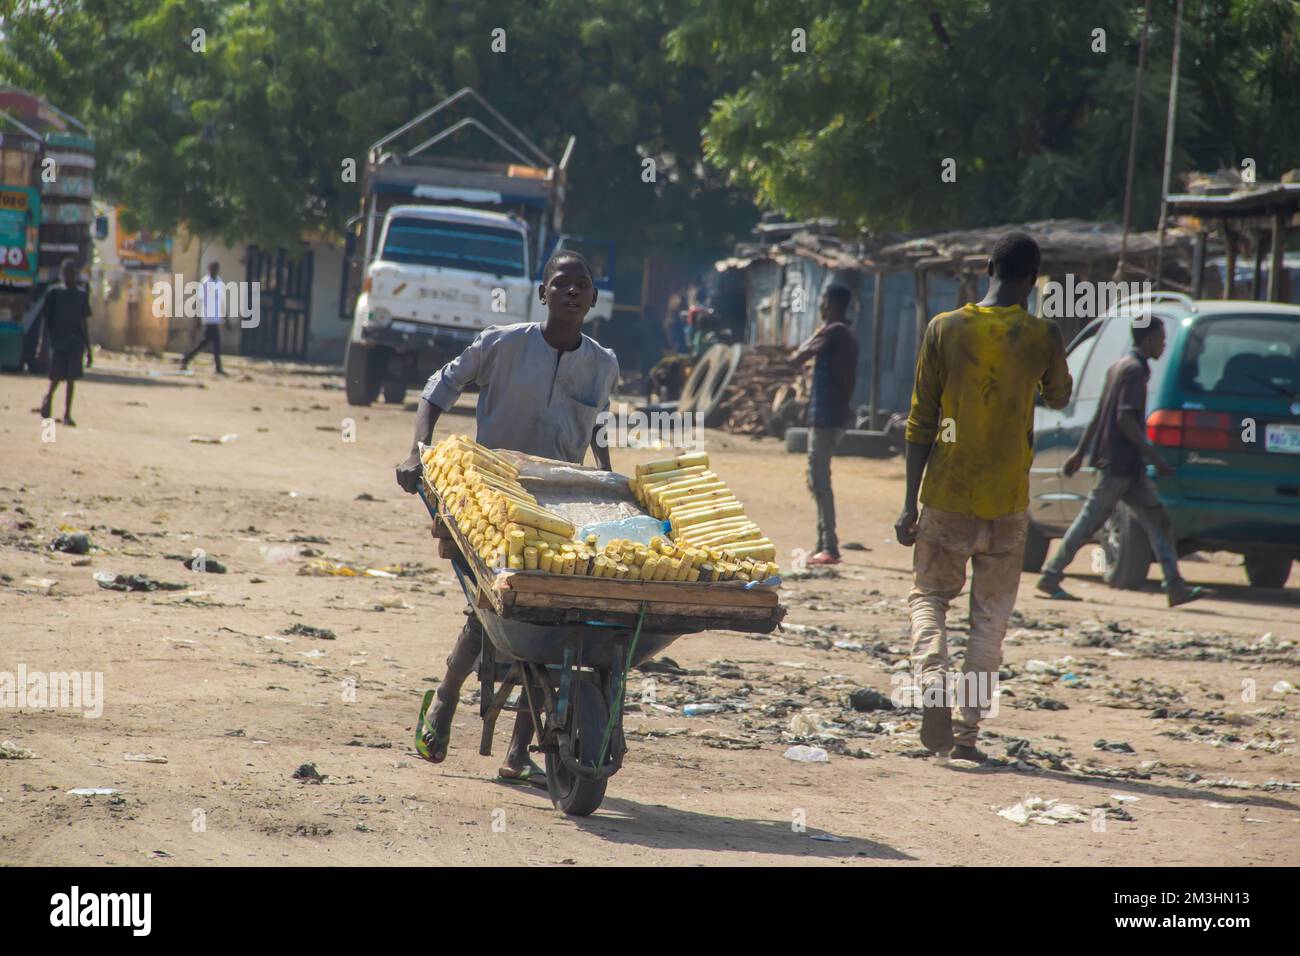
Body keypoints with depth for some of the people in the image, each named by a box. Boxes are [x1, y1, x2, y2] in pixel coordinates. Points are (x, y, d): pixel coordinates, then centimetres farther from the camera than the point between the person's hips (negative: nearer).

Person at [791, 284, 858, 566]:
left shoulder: (834, 332, -13)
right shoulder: (849, 336, 16)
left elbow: (799, 358, -12)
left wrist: (816, 334, 2)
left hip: (825, 416, -10)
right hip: (838, 414, 10)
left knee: (820, 481, -11)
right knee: (818, 480, 16)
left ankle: (829, 548, -16)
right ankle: (824, 544, 20)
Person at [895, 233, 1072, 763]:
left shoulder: (945, 329, -3)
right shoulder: (1042, 336, -5)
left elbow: (921, 422, -2)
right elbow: (1059, 397, 16)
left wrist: (910, 502, 1)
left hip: (946, 495, 0)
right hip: (1006, 501, 0)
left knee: (928, 595, 14)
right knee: (990, 616, 8)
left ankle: (932, 684, -12)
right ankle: (967, 730, 3)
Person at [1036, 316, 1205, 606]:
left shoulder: (1120, 367, 17)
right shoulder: (1135, 370, -12)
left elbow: (1098, 416, 20)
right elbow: (1126, 419, -21)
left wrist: (1080, 452, 23)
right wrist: (1154, 457, -21)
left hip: (1128, 466, 10)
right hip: (1120, 463, -10)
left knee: (1157, 520, 5)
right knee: (1090, 521, -3)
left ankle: (1175, 586, 0)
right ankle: (1051, 577, 4)